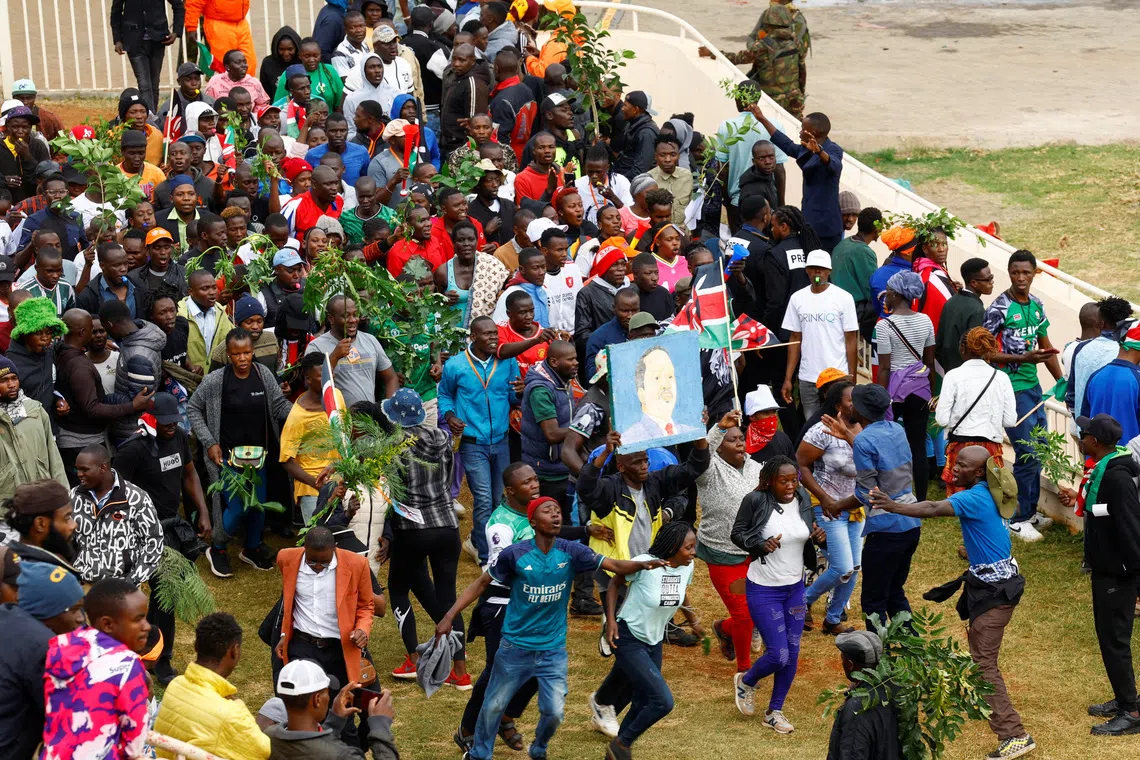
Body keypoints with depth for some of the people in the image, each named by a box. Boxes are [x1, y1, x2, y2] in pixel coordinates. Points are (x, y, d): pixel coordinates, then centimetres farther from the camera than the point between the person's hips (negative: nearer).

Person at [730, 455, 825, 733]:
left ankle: (774, 712, 26)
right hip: (764, 590, -5)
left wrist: (818, 535, -11)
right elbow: (737, 533, -7)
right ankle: (745, 682, 26)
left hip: (795, 587, 5)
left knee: (792, 653, 8)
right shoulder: (756, 501, -17)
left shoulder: (803, 499, -3)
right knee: (778, 655, -8)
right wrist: (761, 545, -25)